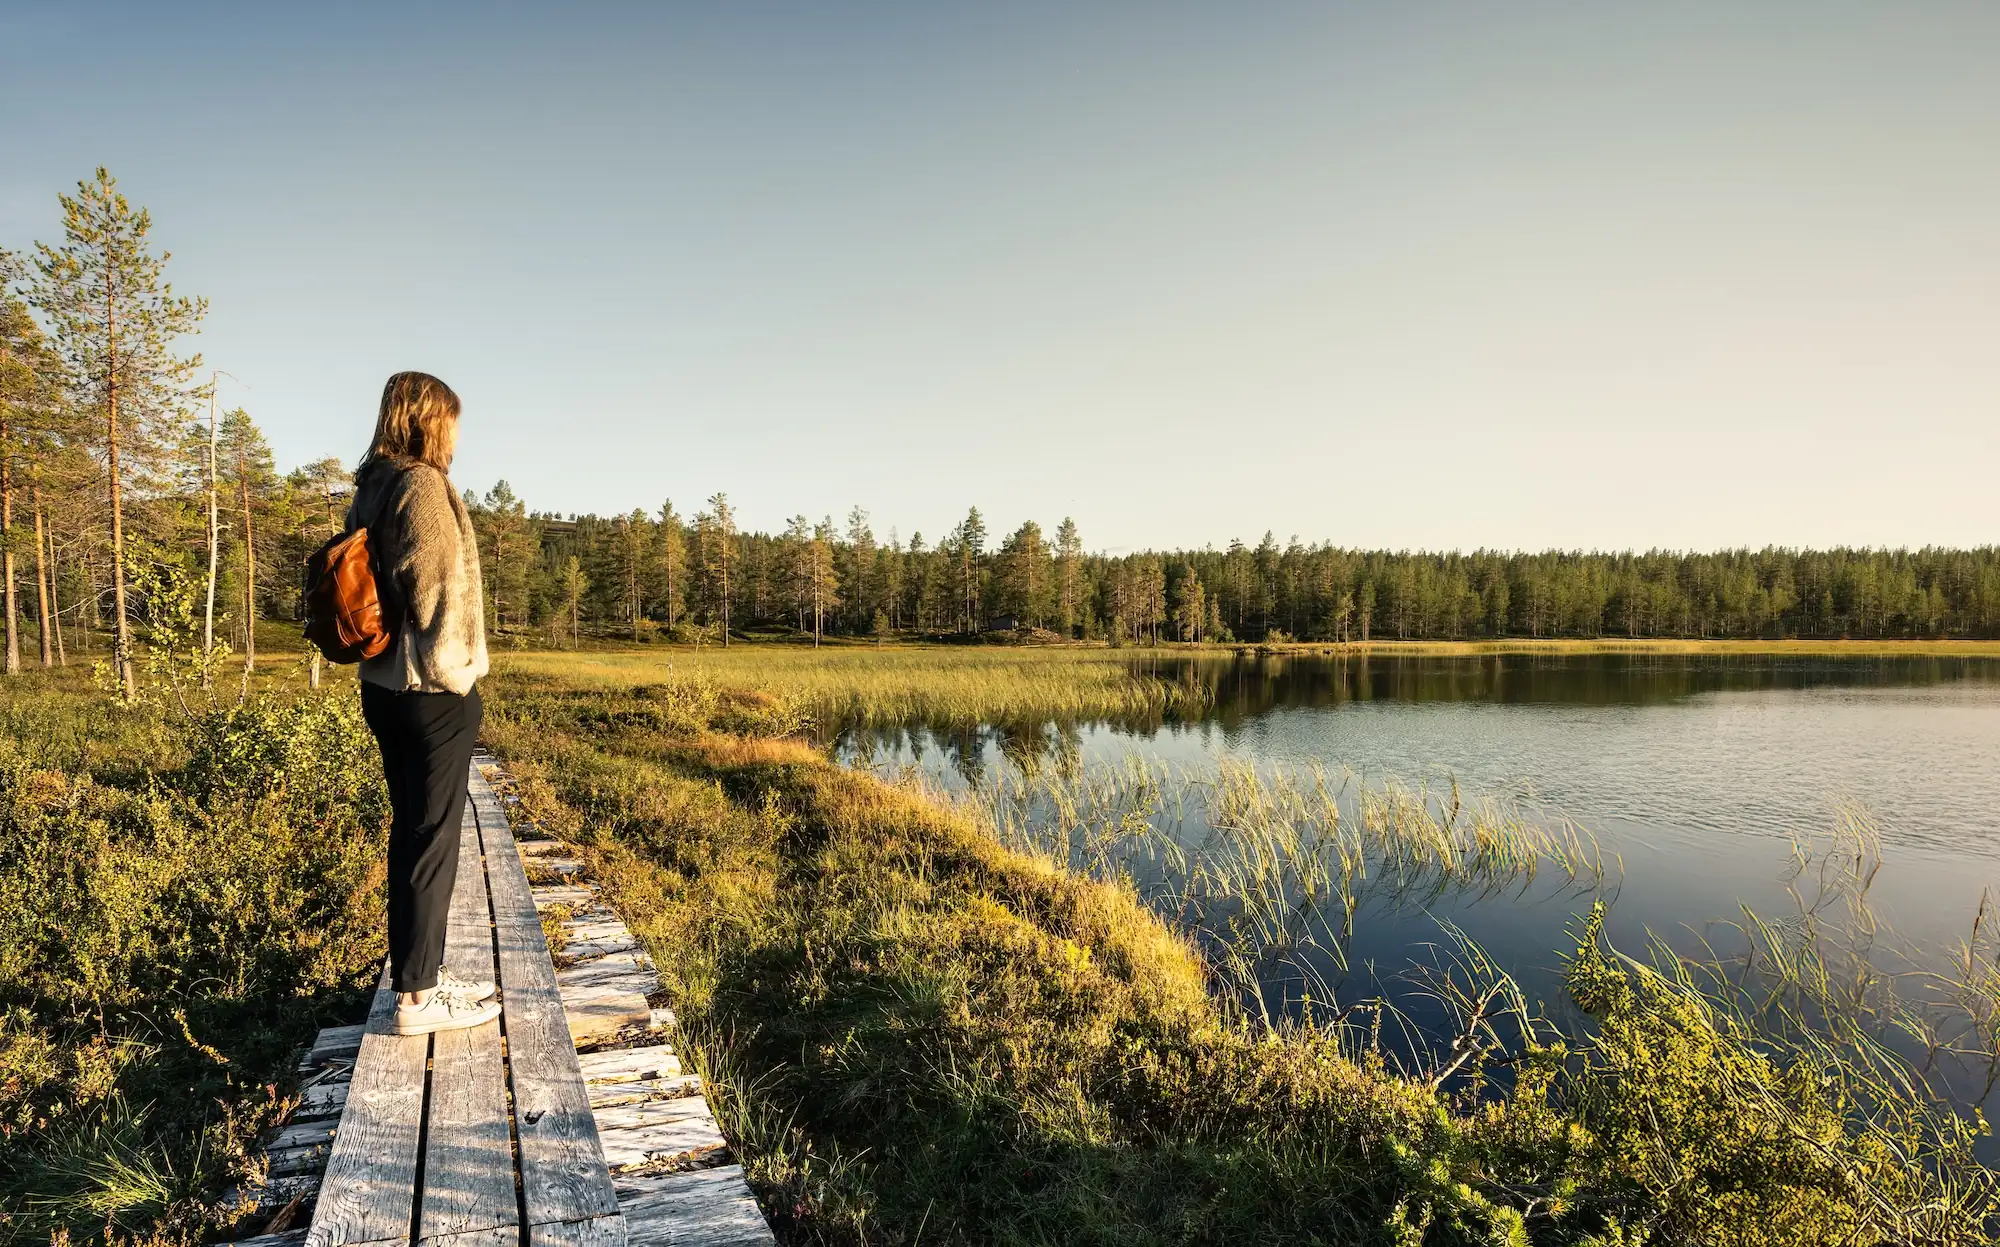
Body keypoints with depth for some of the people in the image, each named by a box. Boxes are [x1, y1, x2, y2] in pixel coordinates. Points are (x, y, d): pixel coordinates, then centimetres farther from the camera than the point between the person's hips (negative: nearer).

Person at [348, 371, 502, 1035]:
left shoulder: (370, 489, 12)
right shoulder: (423, 485, -15)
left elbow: (369, 582, 16)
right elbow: (434, 589, -20)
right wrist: (452, 674, -11)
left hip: (384, 684, 9)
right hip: (432, 690, -9)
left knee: (410, 831, 16)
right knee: (433, 838, -1)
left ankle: (419, 969, 27)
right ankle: (418, 996, 6)